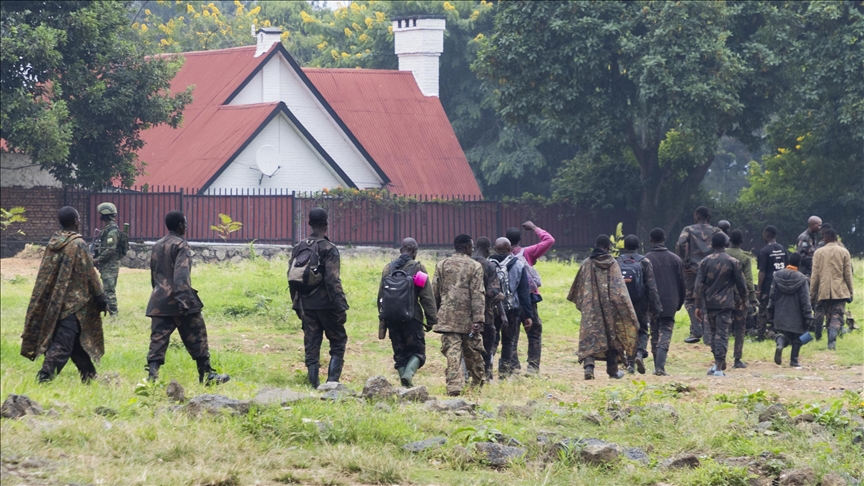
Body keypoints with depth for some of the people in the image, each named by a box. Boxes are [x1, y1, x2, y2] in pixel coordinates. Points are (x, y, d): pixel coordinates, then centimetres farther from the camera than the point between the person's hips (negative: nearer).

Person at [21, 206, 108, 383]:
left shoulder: (53, 242, 5)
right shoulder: (78, 244, -14)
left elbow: (45, 274, 12)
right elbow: (90, 274, -12)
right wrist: (101, 300, -4)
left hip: (53, 301, 7)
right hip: (73, 301, -7)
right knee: (62, 344, -7)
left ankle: (89, 375, 27)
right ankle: (45, 376, -17)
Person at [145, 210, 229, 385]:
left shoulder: (157, 246, 15)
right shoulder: (181, 245, -8)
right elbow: (181, 274, -20)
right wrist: (183, 298, -28)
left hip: (159, 301, 6)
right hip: (177, 300, -6)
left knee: (158, 341, 1)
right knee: (196, 339, 5)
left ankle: (152, 376, -12)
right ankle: (206, 375, 12)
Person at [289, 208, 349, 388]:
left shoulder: (298, 248, 8)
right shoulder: (328, 249, -11)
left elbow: (291, 278, 12)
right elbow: (333, 281, -17)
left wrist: (297, 305, 20)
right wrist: (341, 307, -13)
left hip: (305, 304, 5)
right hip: (325, 304, -5)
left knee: (311, 346, 8)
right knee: (338, 342, 6)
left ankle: (314, 385, 5)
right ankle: (332, 381, -7)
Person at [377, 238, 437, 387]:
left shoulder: (388, 268, 10)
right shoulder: (417, 268, -4)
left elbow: (381, 296, 14)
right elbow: (427, 296, -6)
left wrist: (383, 321, 21)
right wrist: (431, 320, -2)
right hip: (412, 317, -4)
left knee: (399, 353, 11)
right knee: (417, 351, 3)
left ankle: (406, 386, 5)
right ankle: (409, 373, -23)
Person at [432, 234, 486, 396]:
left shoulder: (442, 265, 6)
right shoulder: (475, 267, -2)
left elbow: (435, 292, 9)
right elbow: (478, 295, -8)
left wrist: (435, 314, 18)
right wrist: (478, 320, -12)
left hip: (447, 317, 1)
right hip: (468, 317, -1)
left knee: (452, 353, -4)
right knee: (473, 354, 13)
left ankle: (454, 387, -15)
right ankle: (477, 385, 26)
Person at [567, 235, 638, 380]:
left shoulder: (587, 263, 1)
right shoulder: (612, 264, -6)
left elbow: (578, 286, 10)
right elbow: (620, 288, -10)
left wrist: (579, 302, 28)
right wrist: (627, 312, -8)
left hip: (591, 307, 1)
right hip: (610, 306, -1)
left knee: (589, 336, -2)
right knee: (612, 335, 13)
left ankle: (588, 365, -25)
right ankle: (613, 371, 21)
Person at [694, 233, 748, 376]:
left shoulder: (705, 261, 2)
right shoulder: (732, 262, -3)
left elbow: (699, 284, 0)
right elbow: (740, 283, 2)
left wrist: (698, 305, 3)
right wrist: (743, 297, 21)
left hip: (710, 303, 2)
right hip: (725, 304, -2)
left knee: (713, 332, 17)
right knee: (722, 334, -3)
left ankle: (718, 363, 19)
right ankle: (719, 367, -9)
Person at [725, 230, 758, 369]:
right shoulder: (745, 257, -4)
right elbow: (748, 280, -8)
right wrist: (752, 300, -6)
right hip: (740, 296, -2)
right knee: (740, 329, 4)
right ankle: (738, 360, 1)